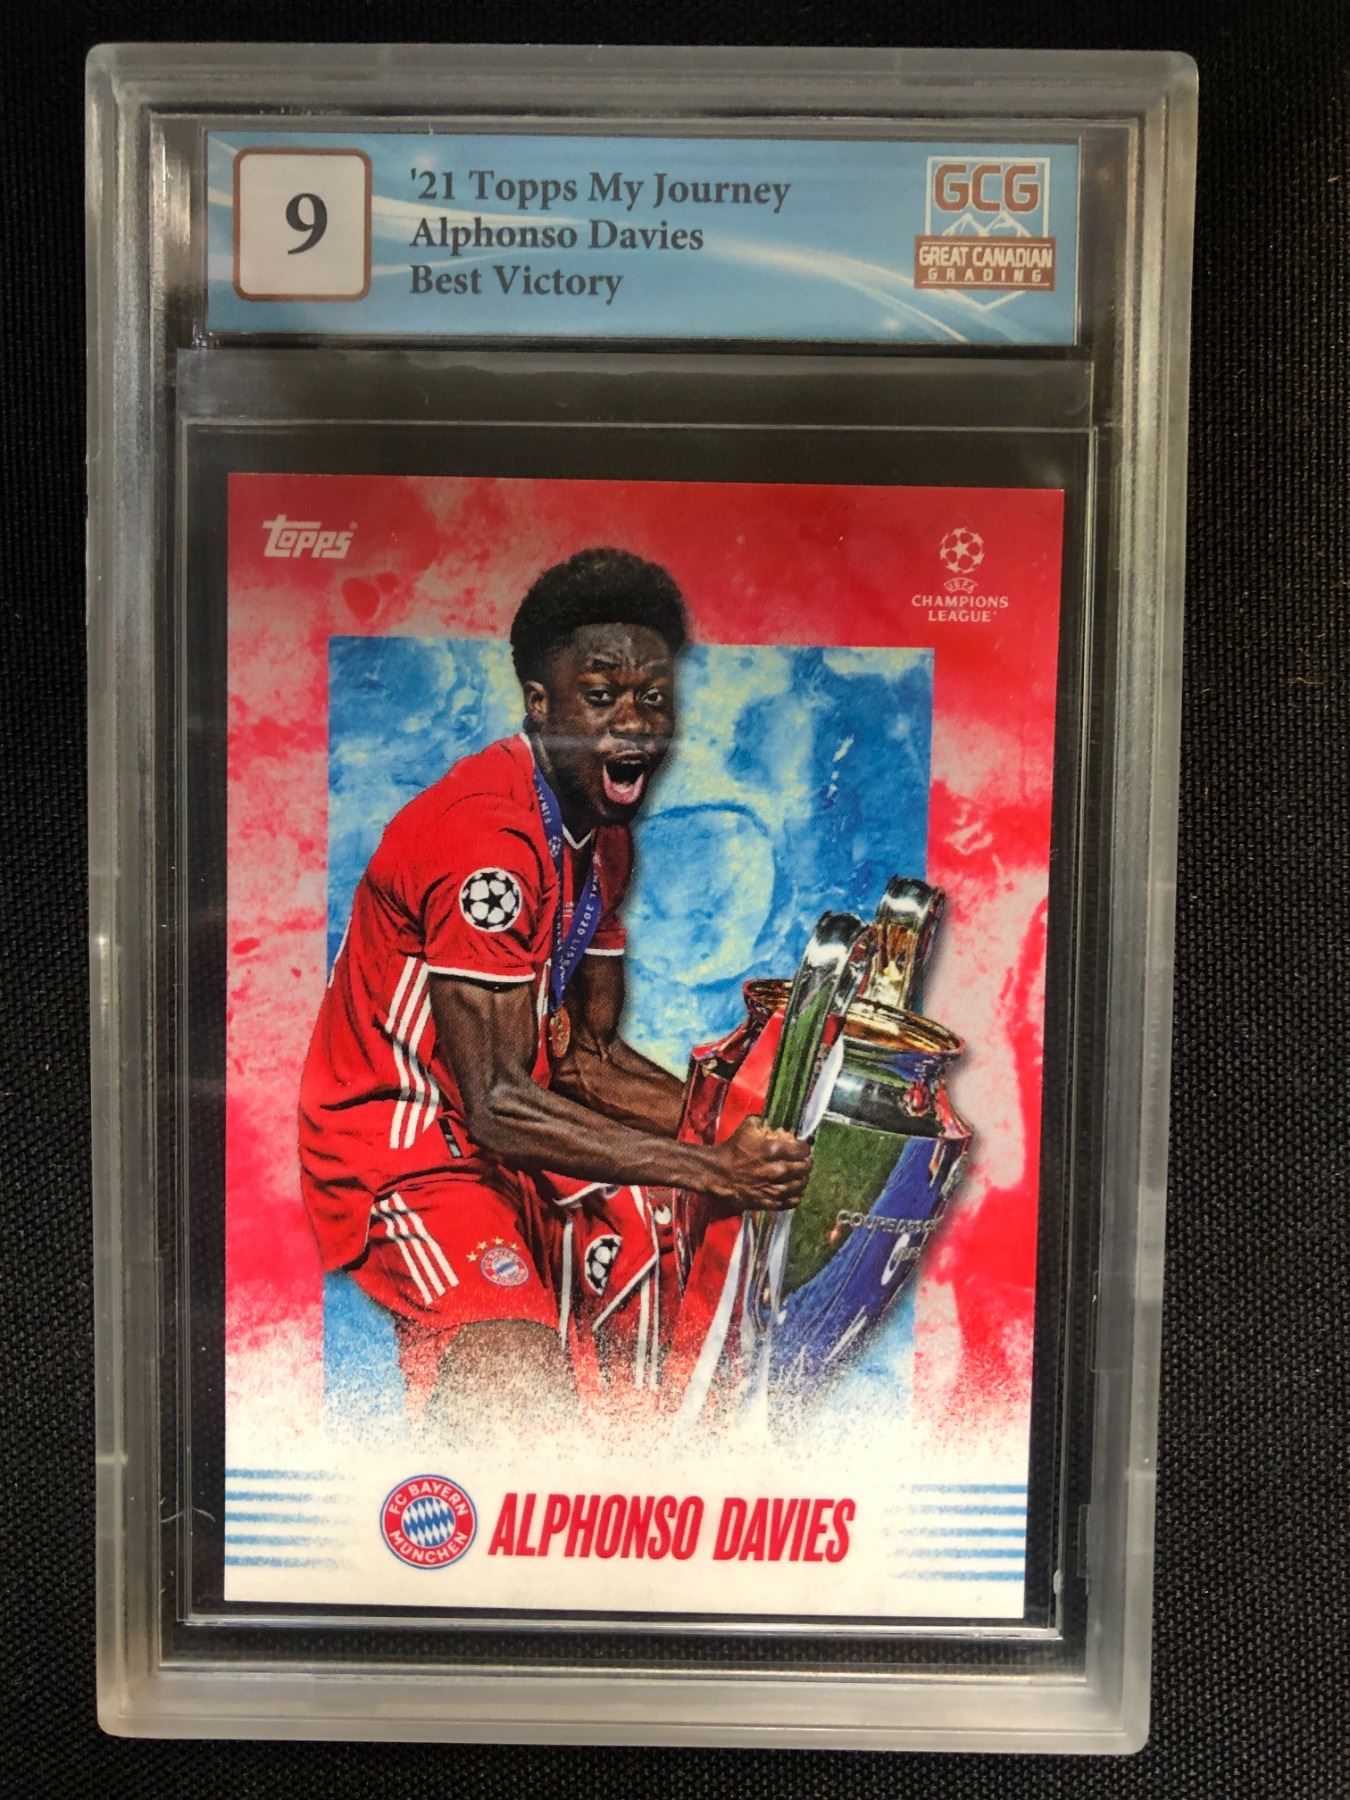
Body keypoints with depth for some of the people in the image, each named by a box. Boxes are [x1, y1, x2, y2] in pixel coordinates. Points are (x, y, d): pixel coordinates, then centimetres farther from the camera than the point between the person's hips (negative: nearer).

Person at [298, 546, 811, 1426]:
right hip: (404, 1150, -9)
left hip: (516, 1136, 9)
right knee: (526, 1394, -28)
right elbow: (496, 1106, -25)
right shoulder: (488, 836, -23)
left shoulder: (605, 839, 7)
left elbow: (586, 1056, 9)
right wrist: (710, 1167, -23)